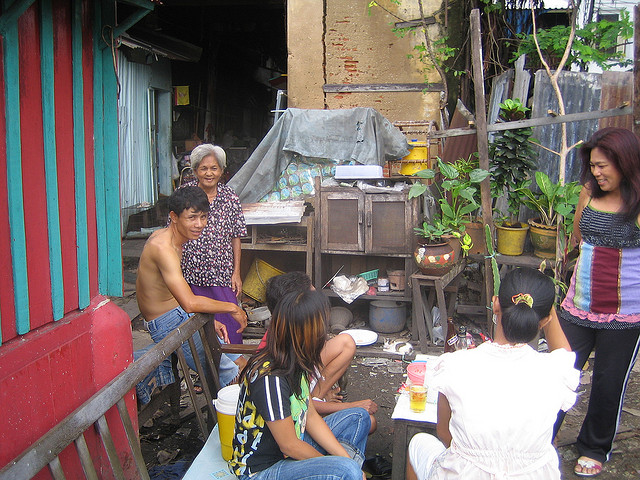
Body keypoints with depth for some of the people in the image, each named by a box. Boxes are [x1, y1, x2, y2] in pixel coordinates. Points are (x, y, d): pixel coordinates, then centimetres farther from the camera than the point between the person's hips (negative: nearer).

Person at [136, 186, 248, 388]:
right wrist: (232, 308, -21)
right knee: (234, 377, -8)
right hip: (168, 324, -10)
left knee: (241, 364, 12)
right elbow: (189, 303, -34)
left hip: (181, 317, 10)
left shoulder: (164, 236, 8)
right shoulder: (163, 248, -25)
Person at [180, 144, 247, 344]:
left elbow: (236, 238, 7)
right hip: (190, 274, -1)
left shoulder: (230, 197, 4)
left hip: (222, 275, 1)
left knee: (229, 324, -1)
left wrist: (236, 273, 3)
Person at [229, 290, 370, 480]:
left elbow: (311, 417, 5)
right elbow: (289, 446, -23)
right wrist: (337, 464, -9)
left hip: (290, 451, 9)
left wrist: (345, 458, -2)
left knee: (358, 417, 14)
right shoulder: (270, 379, -31)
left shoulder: (294, 363, -3)